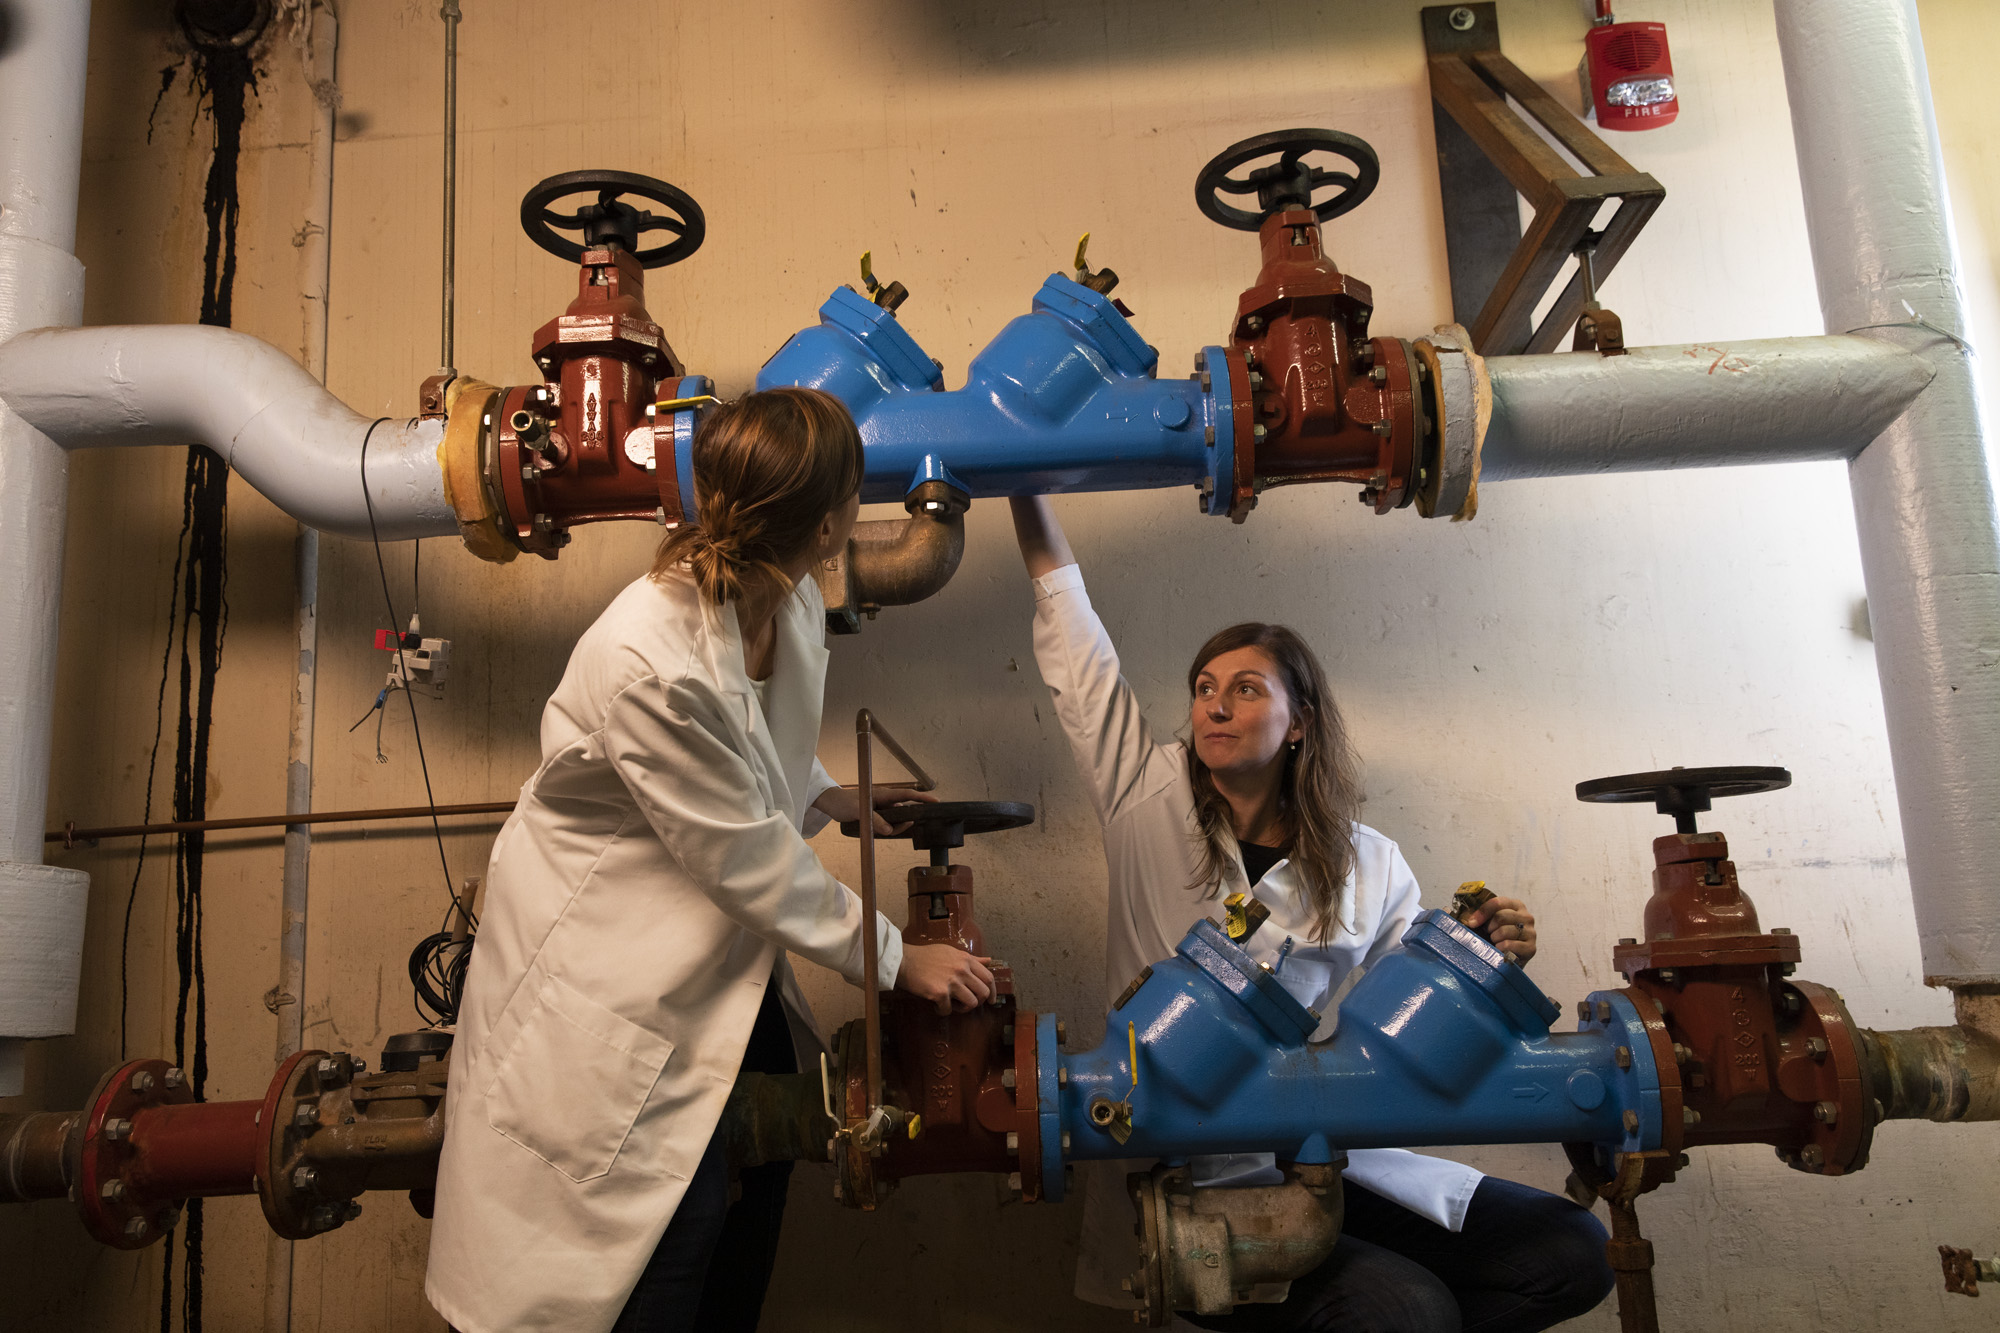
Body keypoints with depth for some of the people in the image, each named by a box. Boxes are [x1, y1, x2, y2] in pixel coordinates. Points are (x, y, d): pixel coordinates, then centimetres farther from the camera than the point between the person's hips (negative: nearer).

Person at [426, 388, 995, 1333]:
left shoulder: (793, 607, -8)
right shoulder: (647, 662, -33)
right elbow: (750, 862, -23)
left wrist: (828, 797, 0)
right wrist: (894, 958, -14)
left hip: (721, 945, 8)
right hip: (608, 962, -8)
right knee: (680, 1204, 0)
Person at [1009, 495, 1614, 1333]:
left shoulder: (1369, 866, 5)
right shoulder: (1148, 804, 0)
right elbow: (1073, 650, 0)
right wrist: (1025, 488, 2)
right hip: (1188, 1178, -4)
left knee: (1571, 1249, -9)